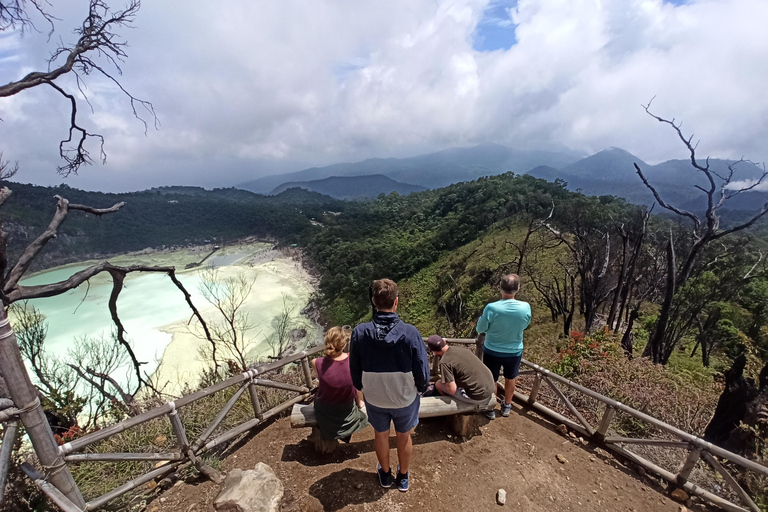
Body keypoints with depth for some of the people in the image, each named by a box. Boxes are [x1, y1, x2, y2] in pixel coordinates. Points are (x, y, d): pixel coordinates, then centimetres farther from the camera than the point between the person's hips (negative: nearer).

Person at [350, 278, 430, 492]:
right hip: (405, 398, -1)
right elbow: (422, 370, -17)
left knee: (380, 435, 28)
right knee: (404, 436, 27)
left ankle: (385, 474, 53)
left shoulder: (360, 332, -23)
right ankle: (403, 476, 50)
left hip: (374, 398, 1)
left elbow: (354, 370, -9)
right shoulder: (410, 332, -28)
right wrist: (420, 387, 5)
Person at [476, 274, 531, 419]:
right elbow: (524, 326, 0)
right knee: (510, 379, 27)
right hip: (514, 351, 2)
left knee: (490, 381, 20)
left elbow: (480, 329, -13)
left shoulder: (491, 308, -29)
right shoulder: (526, 307, -21)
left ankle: (490, 408, 39)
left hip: (492, 351, -2)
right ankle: (506, 407, 47)